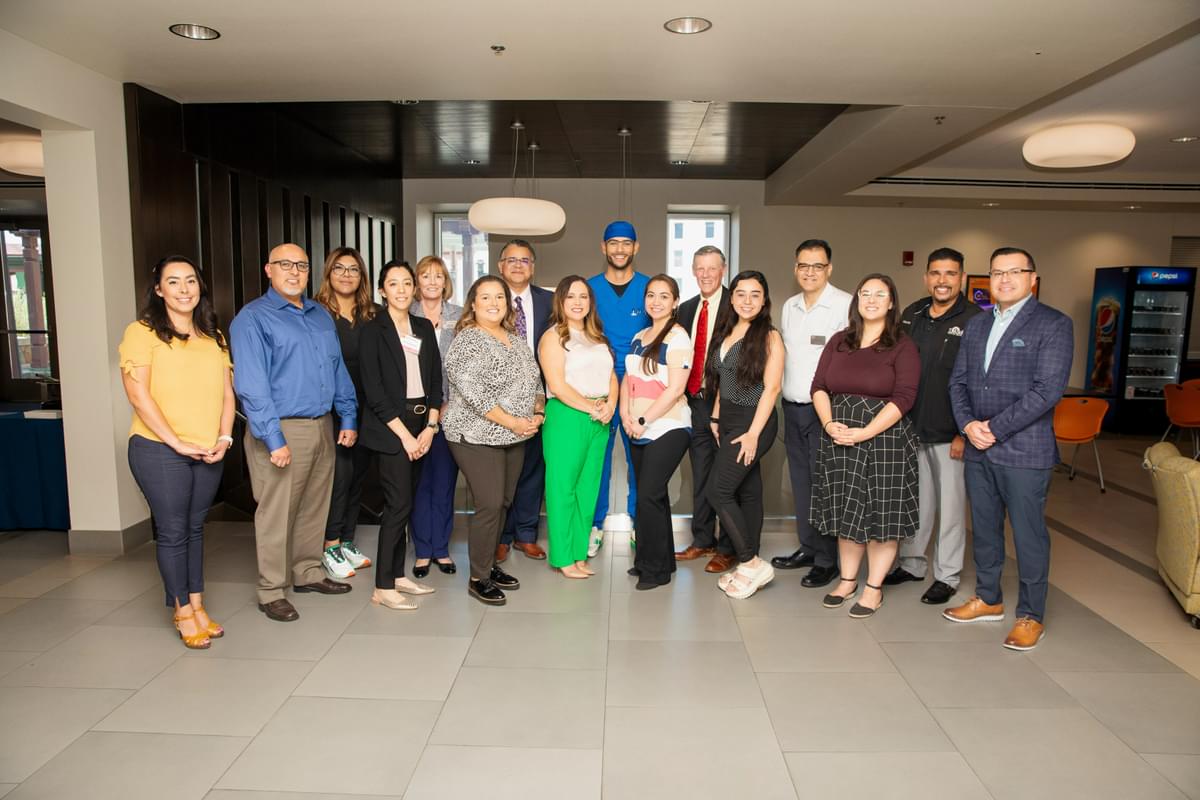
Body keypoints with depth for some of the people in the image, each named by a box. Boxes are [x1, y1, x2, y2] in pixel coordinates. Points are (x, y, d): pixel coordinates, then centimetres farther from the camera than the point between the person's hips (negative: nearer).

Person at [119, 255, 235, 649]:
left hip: (208, 453, 5)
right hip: (160, 451, -5)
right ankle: (183, 612, 17)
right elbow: (138, 395, -12)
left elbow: (226, 392, 11)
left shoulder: (213, 335, 12)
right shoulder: (143, 332, -5)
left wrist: (224, 438, -2)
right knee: (173, 532, 3)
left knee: (195, 528, 14)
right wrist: (178, 443, -14)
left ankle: (198, 605, 25)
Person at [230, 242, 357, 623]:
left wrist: (349, 418, 11)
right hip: (282, 429, -7)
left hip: (322, 427, 7)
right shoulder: (253, 318, -8)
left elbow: (338, 370, 17)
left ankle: (308, 572, 32)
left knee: (314, 508, 16)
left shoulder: (321, 316, 14)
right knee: (276, 514, 1)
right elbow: (252, 385, -15)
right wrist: (274, 439, -20)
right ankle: (271, 591, 14)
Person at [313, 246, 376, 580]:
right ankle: (330, 548, 10)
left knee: (359, 472, 10)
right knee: (340, 471, -5)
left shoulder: (373, 314, 9)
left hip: (365, 407, 5)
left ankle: (347, 542, 24)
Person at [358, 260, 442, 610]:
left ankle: (397, 575, 21)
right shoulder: (374, 331, -5)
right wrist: (404, 434, -12)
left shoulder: (424, 328, 11)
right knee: (399, 504, -8)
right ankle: (383, 588, 1)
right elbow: (373, 390, -10)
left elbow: (435, 381, 9)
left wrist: (430, 427, -1)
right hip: (391, 428, -5)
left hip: (421, 426, 5)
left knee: (403, 503, 11)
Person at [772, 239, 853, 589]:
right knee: (801, 481, 14)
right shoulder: (789, 306, 13)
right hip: (792, 407, 7)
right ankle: (808, 548, 27)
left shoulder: (846, 305, -10)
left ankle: (828, 560, 9)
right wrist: (784, 390, 14)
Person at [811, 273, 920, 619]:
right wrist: (829, 424, -11)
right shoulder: (839, 341, 9)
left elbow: (903, 398, -13)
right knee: (845, 512, 12)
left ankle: (874, 588, 16)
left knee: (882, 514, 2)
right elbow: (819, 386, 5)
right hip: (838, 439, 4)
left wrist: (865, 433, -20)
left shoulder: (902, 347, -4)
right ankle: (848, 580, 27)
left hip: (884, 438, -4)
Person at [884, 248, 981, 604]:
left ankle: (947, 576, 19)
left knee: (951, 504, 6)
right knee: (916, 499, 15)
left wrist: (965, 433, -14)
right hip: (910, 427, 5)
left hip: (950, 433, -5)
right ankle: (912, 563, 29)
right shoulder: (911, 314, 9)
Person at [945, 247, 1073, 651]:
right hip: (977, 449, 6)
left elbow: (1047, 390, -15)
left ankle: (1030, 616, 19)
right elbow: (958, 380, 10)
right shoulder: (976, 325, 13)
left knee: (1029, 535, 4)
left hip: (1023, 450, -6)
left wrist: (995, 429, -17)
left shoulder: (1054, 325, -6)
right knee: (984, 529, 16)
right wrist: (968, 425, -7)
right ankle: (988, 599, 32)